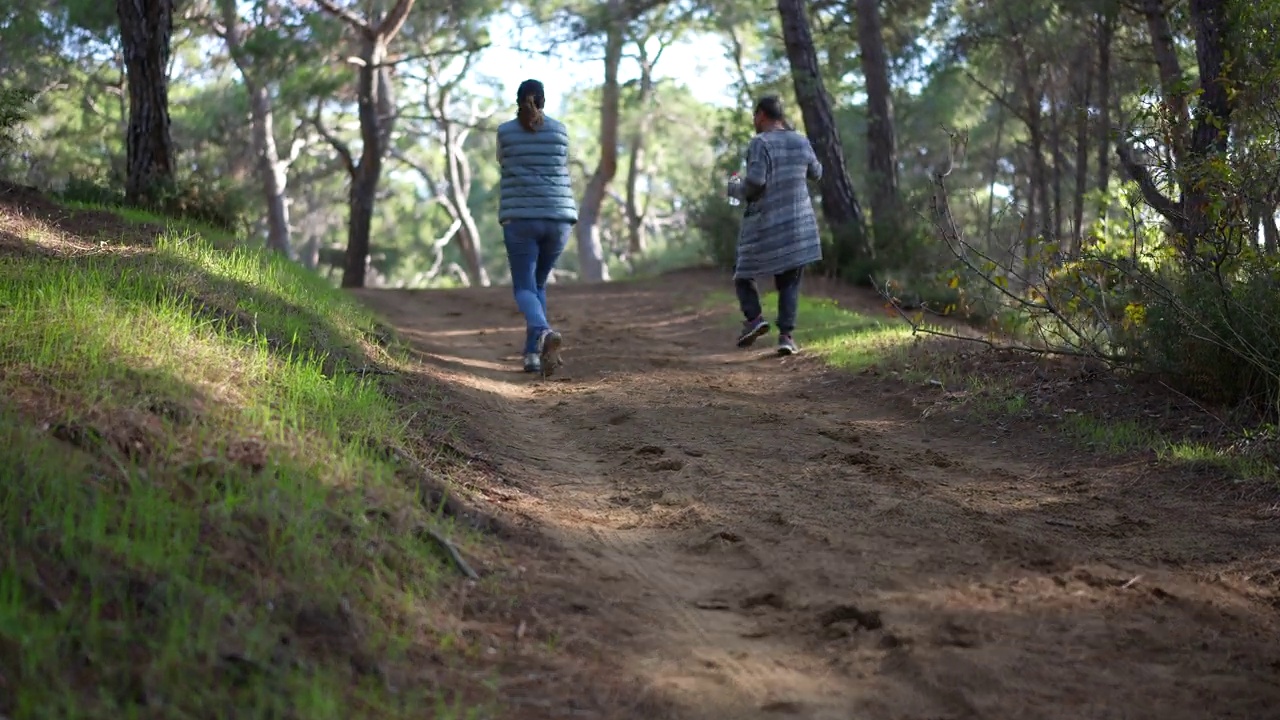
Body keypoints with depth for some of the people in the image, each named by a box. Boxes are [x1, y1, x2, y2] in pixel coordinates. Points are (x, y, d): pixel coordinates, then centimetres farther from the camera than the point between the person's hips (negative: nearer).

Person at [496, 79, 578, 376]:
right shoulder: (560, 131, 5)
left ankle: (543, 332, -34)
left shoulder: (505, 132, 2)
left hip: (520, 218, -2)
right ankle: (533, 352, 15)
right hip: (558, 217, 2)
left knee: (524, 289, -2)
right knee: (538, 284, 20)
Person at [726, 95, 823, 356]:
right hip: (799, 223, 4)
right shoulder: (801, 142, 7)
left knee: (743, 273, 13)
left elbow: (755, 181, -22)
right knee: (789, 281, 7)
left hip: (764, 223, -4)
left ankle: (754, 317, -8)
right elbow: (816, 173, 24)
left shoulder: (761, 143, -11)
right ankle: (786, 335, -6)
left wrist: (736, 189, -1)